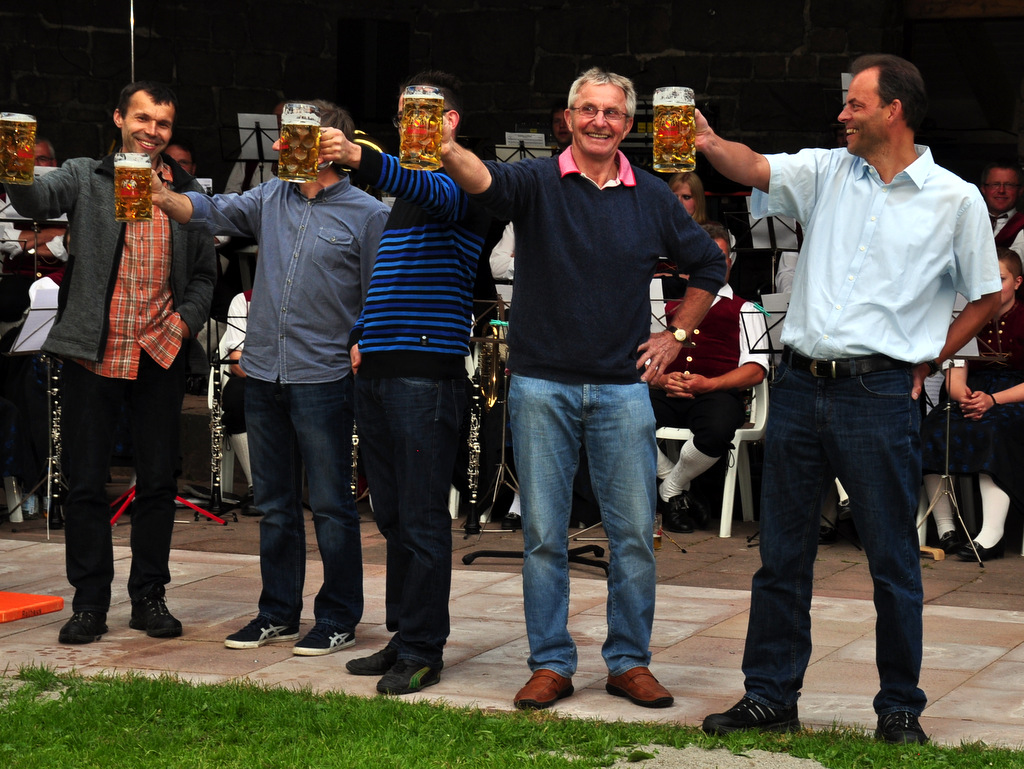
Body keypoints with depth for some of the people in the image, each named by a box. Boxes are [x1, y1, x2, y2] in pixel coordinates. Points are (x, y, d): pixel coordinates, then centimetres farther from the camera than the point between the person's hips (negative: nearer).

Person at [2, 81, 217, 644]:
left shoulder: (188, 195, 11)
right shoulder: (85, 178, 4)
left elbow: (204, 273, 15)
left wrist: (187, 319, -2)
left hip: (159, 355, 2)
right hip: (92, 354, -2)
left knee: (158, 481, 6)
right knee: (85, 481, 3)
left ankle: (149, 596, 18)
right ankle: (89, 602, 12)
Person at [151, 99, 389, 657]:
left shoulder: (367, 214, -3)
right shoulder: (271, 199, 10)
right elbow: (213, 212, -1)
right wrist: (163, 196, -19)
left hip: (323, 379, -5)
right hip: (263, 375, 5)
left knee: (330, 505, 0)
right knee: (274, 504, 13)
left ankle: (338, 619, 10)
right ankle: (278, 613, 24)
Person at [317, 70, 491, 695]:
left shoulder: (457, 182, -5)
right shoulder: (402, 189, 23)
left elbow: (433, 192, -30)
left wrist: (361, 159, -46)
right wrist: (360, 337, 16)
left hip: (429, 373, -9)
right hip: (377, 373, 9)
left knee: (422, 520, -6)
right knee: (393, 517, 12)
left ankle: (424, 651, -1)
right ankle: (404, 638, 20)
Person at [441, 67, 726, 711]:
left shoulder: (652, 197, 7)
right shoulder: (538, 182, -1)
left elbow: (708, 264, 20)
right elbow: (485, 180, -24)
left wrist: (677, 336, 12)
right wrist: (448, 150, -45)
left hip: (622, 387, 2)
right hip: (542, 385, -2)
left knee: (635, 532, 3)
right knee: (544, 533, 3)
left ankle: (630, 662, 15)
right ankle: (551, 664, 13)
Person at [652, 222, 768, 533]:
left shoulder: (744, 309, 21)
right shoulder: (669, 306, 29)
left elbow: (756, 369, 7)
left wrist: (708, 384, -11)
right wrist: (660, 379, -5)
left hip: (717, 392, -2)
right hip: (666, 391, 2)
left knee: (718, 429, -41)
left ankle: (672, 489, -11)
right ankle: (677, 493, -13)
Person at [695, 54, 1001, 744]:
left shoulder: (955, 199, 1)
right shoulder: (827, 171, 9)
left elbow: (988, 294, 8)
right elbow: (755, 169, -5)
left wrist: (929, 361, 2)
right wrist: (708, 142, -24)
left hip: (880, 394, -3)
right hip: (800, 384, 4)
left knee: (893, 560, 3)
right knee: (782, 553, 9)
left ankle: (901, 708, 15)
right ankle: (770, 697, 18)